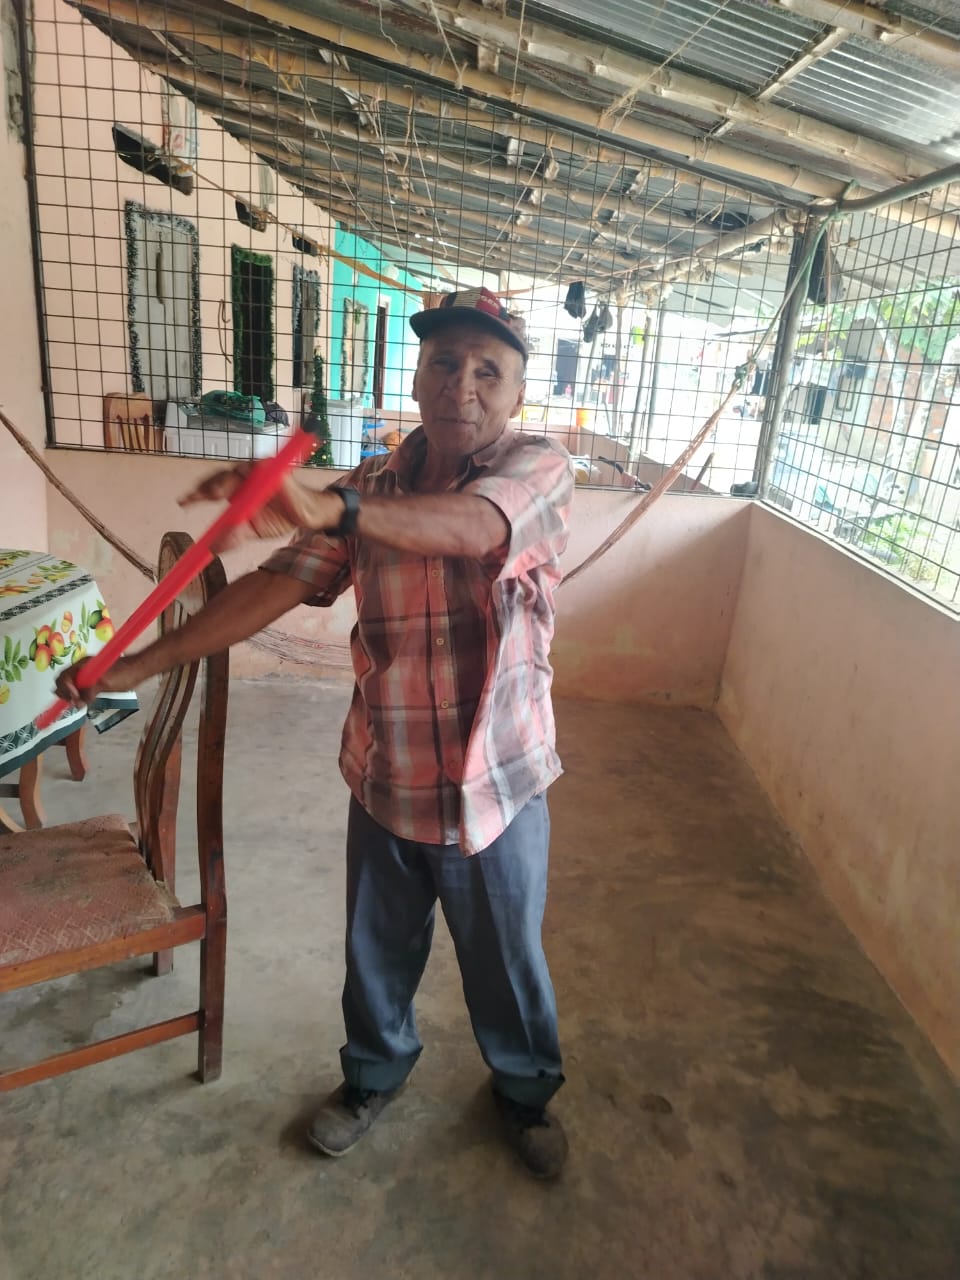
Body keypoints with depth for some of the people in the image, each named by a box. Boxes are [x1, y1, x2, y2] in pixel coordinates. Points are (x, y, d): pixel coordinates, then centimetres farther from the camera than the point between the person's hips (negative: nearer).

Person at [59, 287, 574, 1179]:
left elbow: (473, 525, -36)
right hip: (384, 782, 4)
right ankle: (374, 1072, 56)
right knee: (377, 952, 25)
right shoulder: (370, 487, 0)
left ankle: (526, 1090, 50)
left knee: (508, 963, 19)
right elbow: (279, 583, -5)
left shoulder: (538, 467, -13)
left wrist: (331, 508, -54)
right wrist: (141, 663, -11)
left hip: (497, 788, -3)